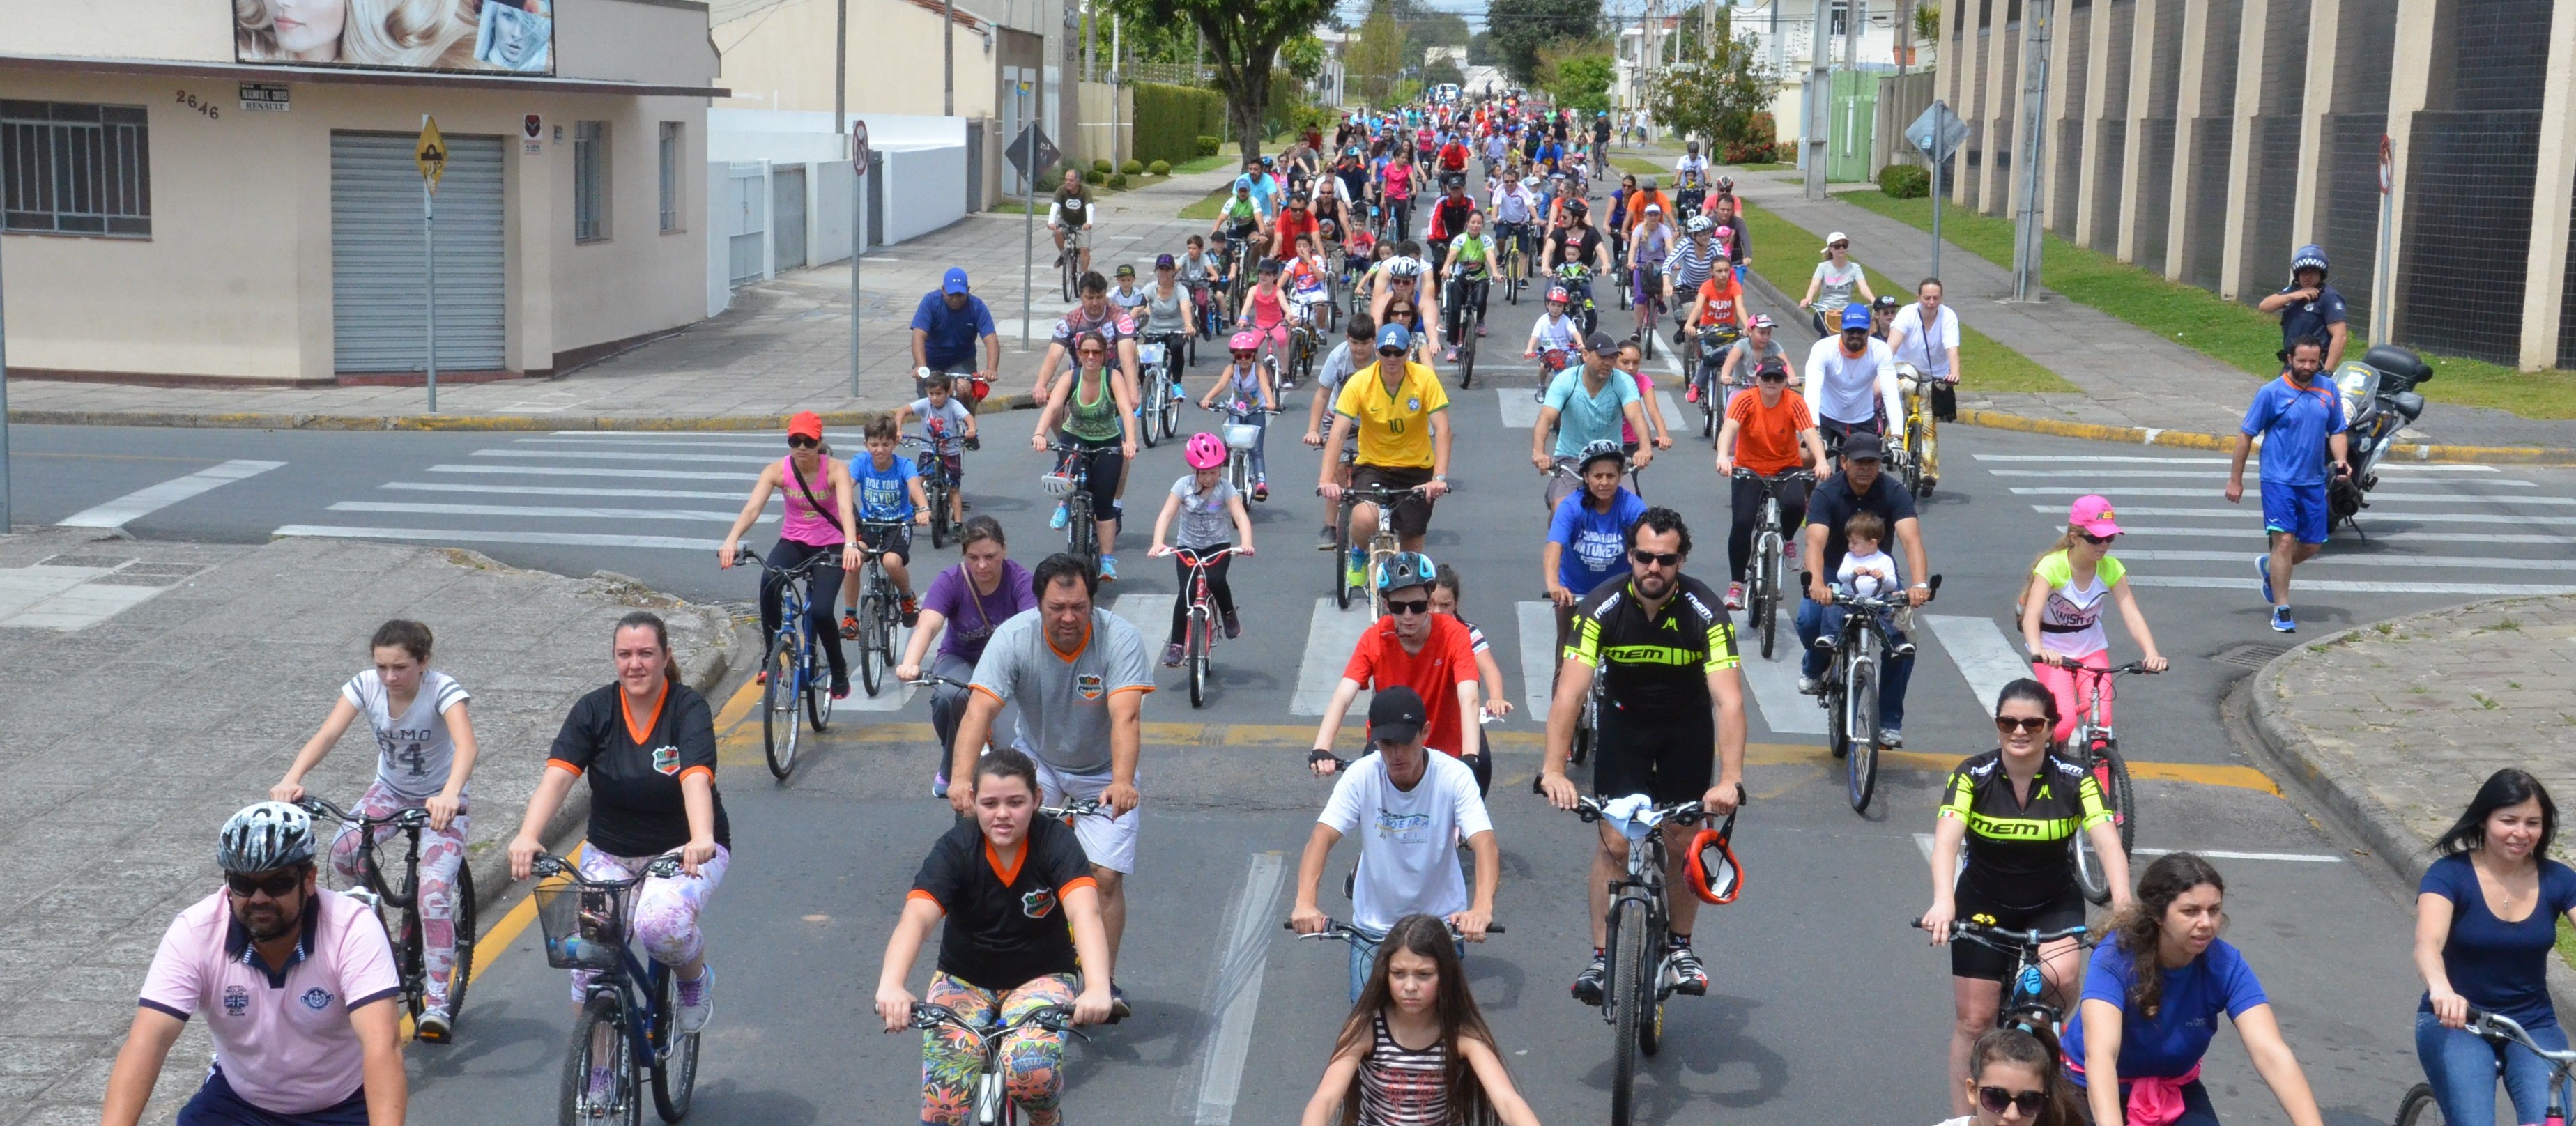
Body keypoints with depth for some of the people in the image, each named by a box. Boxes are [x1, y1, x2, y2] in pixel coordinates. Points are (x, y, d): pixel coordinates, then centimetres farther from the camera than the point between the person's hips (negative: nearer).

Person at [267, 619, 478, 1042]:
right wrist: (292, 778, -46)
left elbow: (466, 745, -43)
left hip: (441, 801, -4)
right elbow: (327, 735, -27)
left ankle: (437, 1003, -14)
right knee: (344, 853, -27)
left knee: (434, 893, -22)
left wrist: (449, 795, -62)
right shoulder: (365, 686, -15)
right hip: (390, 791, 4)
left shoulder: (442, 690, -26)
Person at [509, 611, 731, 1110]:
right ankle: (598, 1081, 8)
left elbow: (696, 778, -31)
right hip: (610, 852, 3)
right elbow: (557, 774, -21)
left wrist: (701, 838, -51)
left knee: (661, 923, -33)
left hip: (684, 850, -3)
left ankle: (695, 977, 3)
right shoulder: (594, 709, -7)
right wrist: (528, 835, -39)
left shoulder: (689, 709, -15)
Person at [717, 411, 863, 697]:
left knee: (820, 611, -21)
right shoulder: (778, 471, -13)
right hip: (793, 543, 2)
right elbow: (752, 508, -25)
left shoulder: (835, 469, -17)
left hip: (830, 546, -2)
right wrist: (731, 540, -45)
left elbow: (846, 508, -34)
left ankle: (840, 671, 8)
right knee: (769, 582, -31)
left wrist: (850, 544, -54)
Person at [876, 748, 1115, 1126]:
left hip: (1043, 977, -1)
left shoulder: (1056, 842, -18)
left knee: (1031, 1068, -29)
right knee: (943, 1093, -23)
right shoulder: (956, 848, -17)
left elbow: (1085, 913, -34)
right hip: (964, 980, 1)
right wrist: (890, 985, -52)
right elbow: (916, 918, -32)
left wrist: (1097, 986, -53)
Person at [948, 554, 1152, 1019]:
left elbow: (1125, 717, -37)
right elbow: (980, 709, -32)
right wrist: (961, 778, -48)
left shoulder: (1120, 639, -25)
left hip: (1103, 772, -1)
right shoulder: (1013, 637, -22)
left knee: (1105, 876, -11)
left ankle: (1103, 983, 4)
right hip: (1037, 758, 1)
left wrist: (1122, 782, -54)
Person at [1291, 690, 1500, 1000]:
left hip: (1440, 921, -1)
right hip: (1374, 924, 1)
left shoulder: (1454, 777, -19)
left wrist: (1482, 907, -48)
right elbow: (1322, 837, -23)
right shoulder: (1361, 776, -16)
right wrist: (1305, 902, -41)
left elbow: (1485, 843, -29)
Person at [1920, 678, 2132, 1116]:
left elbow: (2107, 841, -27)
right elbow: (1946, 839, -32)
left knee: (2060, 976, -29)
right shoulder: (1972, 777, -18)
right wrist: (1943, 901, -50)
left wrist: (2122, 900, -46)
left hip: (2054, 904, 0)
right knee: (1974, 1020, -1)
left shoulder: (2073, 780, -15)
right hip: (1984, 905, 0)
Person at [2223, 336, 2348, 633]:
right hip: (2279, 478, -5)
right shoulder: (2271, 392, -7)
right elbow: (2246, 435, -2)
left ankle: (2269, 567, 39)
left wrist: (2340, 460, -5)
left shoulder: (2328, 391, 5)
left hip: (2313, 481, 5)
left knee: (2313, 545, 11)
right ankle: (2281, 611, -6)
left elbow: (2337, 431, 15)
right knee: (2284, 540, -12)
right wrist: (2235, 479, -2)